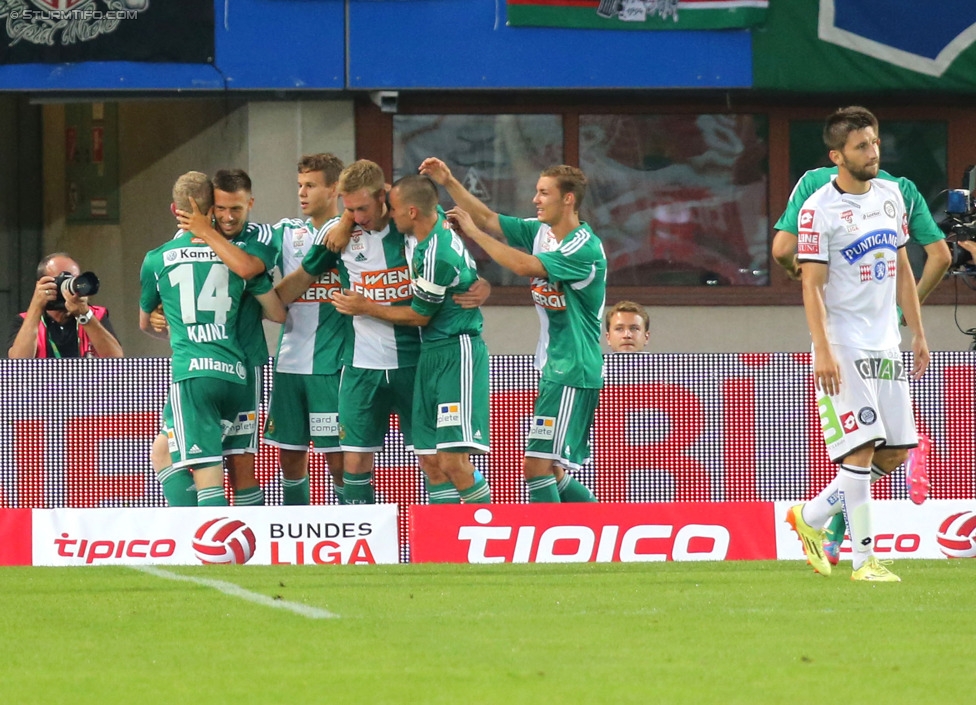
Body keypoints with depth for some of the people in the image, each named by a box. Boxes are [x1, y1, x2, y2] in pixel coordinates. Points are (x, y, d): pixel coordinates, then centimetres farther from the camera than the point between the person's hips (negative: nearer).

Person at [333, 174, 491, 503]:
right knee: (432, 460, 5)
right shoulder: (437, 223, 5)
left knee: (454, 462, -17)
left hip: (457, 355, -10)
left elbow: (419, 316, -8)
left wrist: (366, 307, 3)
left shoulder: (437, 257, -22)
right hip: (432, 353, 10)